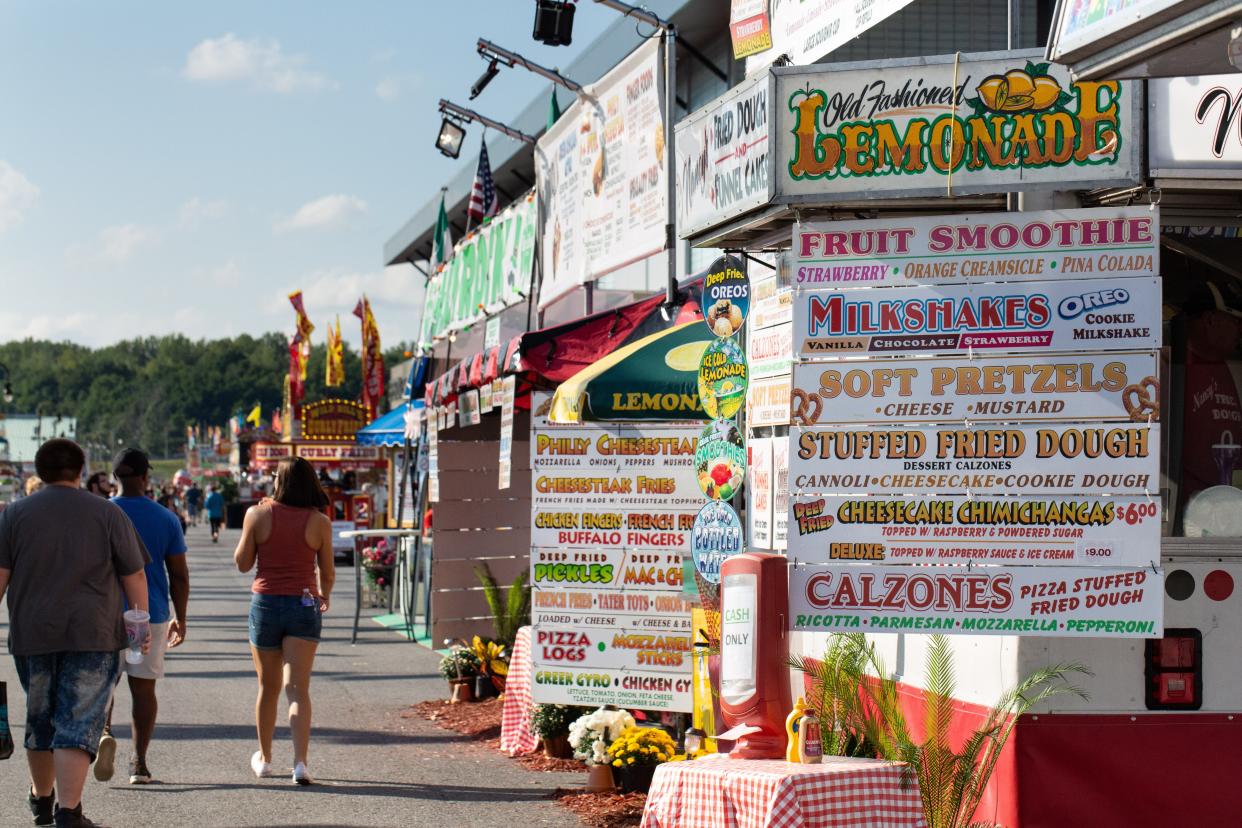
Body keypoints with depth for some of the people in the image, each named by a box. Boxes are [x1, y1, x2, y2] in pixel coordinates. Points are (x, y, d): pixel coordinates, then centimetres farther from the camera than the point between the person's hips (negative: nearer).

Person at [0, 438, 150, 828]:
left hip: (32, 635, 2)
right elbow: (134, 576, 2)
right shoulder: (108, 514, 2)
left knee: (39, 721, 17)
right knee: (78, 723, -4)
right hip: (93, 635, -2)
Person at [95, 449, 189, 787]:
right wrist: (180, 619, 11)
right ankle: (139, 763, 6)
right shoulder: (166, 519, 0)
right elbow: (179, 575, 1)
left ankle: (105, 731, -15)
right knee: (144, 687, 8)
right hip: (151, 614, 1)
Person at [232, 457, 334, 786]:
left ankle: (264, 759, 30)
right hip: (304, 606, -1)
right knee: (298, 689, -4)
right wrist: (324, 597, 25)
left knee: (268, 687, 16)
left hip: (265, 604, 1)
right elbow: (327, 573, 4)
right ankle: (300, 762, -18)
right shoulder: (319, 522, -3)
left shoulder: (258, 515, -5)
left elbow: (242, 563, 2)